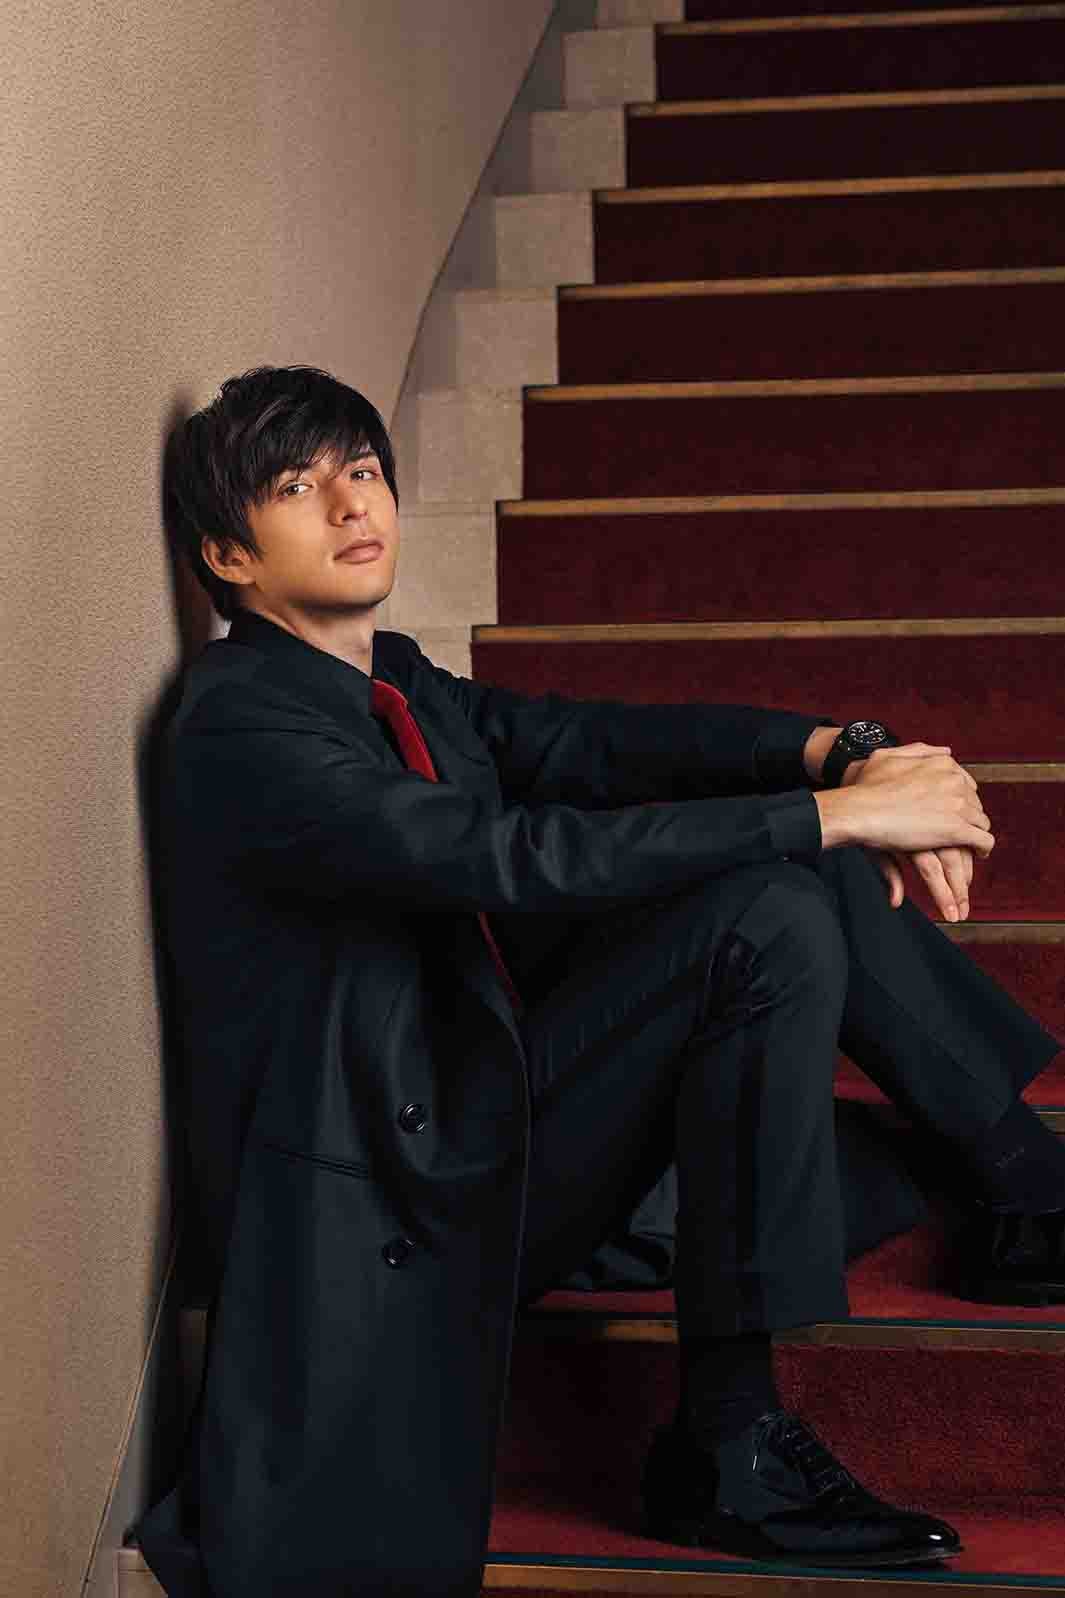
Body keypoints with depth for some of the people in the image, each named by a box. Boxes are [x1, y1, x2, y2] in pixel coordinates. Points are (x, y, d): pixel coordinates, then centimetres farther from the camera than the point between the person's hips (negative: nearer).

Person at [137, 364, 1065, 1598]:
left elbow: (595, 741, 1)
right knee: (767, 915, -20)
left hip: (478, 1108, 9)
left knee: (791, 879, 0)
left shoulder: (397, 686, 12)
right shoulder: (240, 726, -16)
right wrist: (837, 813, -26)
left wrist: (840, 751, -17)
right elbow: (512, 854, -27)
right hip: (392, 1207, -9)